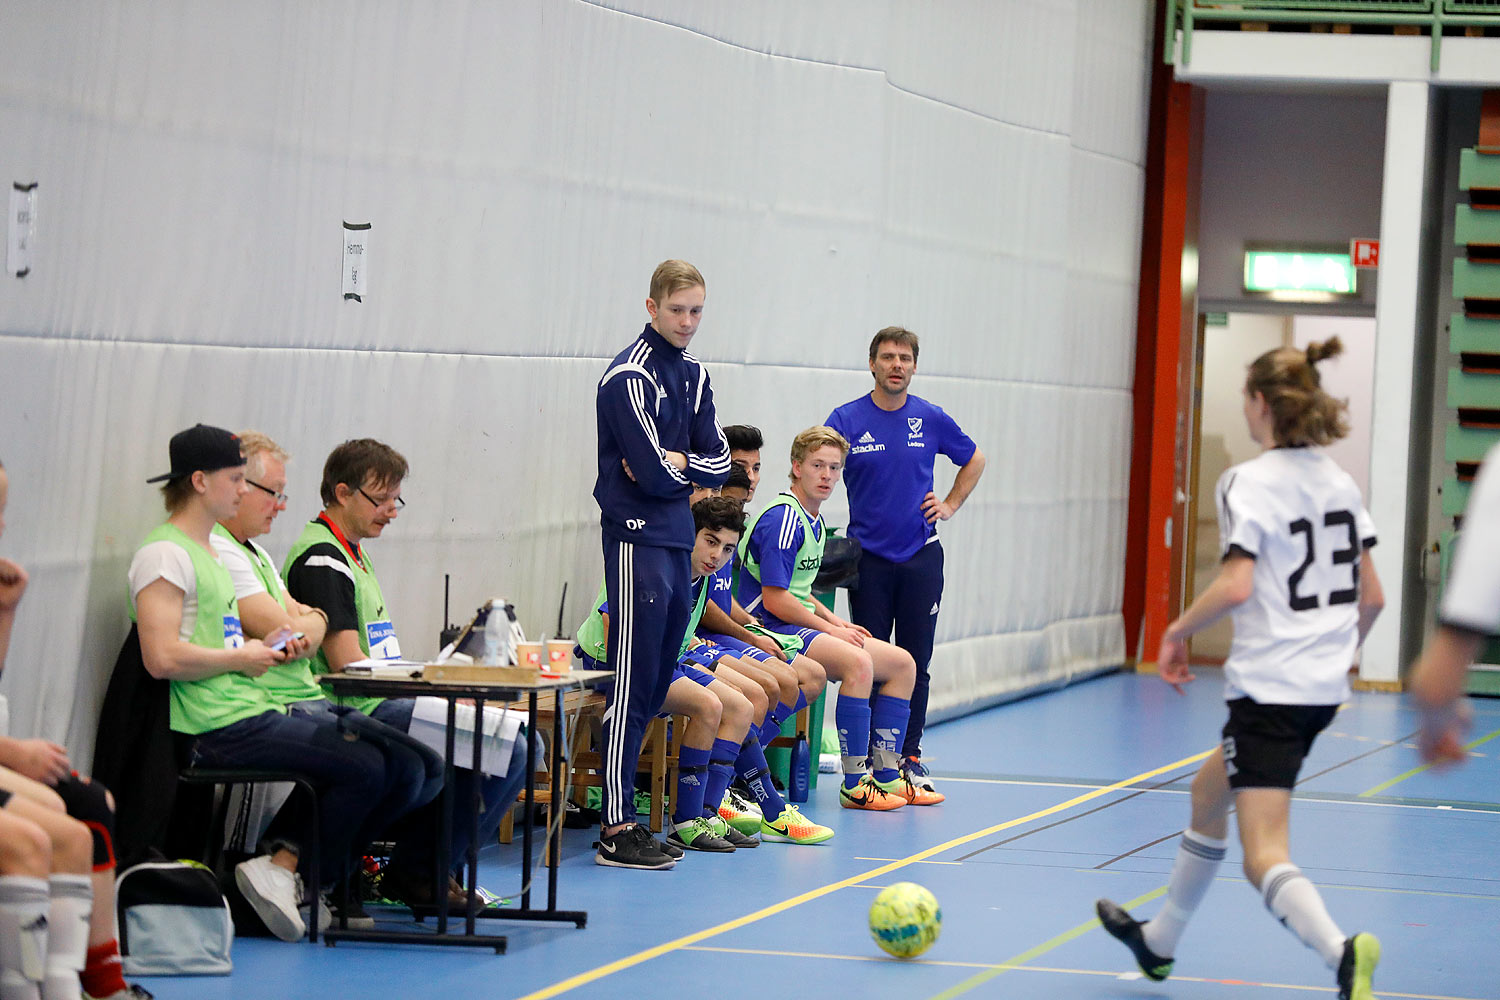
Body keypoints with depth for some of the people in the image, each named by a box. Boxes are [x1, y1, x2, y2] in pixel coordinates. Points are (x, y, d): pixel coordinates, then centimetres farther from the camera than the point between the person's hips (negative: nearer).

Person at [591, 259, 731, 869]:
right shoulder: (629, 377, -12)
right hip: (637, 539, -8)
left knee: (657, 684, 8)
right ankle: (616, 827, -8)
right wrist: (675, 468, 2)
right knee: (633, 687, -9)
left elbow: (718, 460, 10)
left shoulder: (693, 375, 14)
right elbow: (653, 475, -17)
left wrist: (675, 461, -8)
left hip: (677, 542, 8)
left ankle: (628, 813, 13)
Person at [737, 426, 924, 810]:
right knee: (857, 661, -33)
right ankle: (854, 786, -28)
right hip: (772, 631, -11)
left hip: (801, 624, 11)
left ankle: (885, 775, 9)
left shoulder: (813, 521, 16)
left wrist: (834, 620, 9)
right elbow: (774, 599, -21)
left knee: (902, 663, 8)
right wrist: (830, 629, -13)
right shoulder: (783, 520, -16)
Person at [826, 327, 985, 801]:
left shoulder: (931, 420, 3)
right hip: (868, 558, -2)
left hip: (921, 555, 2)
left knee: (915, 663, 3)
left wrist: (950, 505, 8)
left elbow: (974, 460, 19)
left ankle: (910, 758, 10)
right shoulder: (847, 420, -3)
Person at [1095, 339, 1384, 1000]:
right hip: (1324, 688, 9)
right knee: (1208, 793, 29)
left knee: (1264, 858, -12)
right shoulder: (1338, 482, 10)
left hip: (1268, 687, -9)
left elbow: (1236, 585, -22)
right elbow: (1371, 596, 11)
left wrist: (1178, 631, -6)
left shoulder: (1247, 483, -12)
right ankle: (1160, 940, 44)